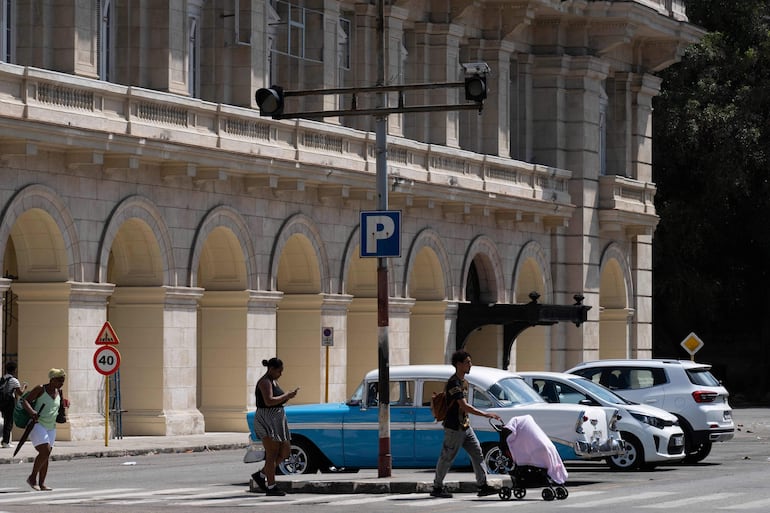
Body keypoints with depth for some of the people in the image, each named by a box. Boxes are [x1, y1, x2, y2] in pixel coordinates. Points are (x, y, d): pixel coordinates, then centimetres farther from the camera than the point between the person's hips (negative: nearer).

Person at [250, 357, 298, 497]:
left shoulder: (273, 381, 17)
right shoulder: (265, 382, -13)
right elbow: (269, 401, -25)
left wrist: (288, 396, 5)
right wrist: (287, 395, -20)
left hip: (276, 421, 10)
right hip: (266, 421, -10)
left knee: (285, 451, 8)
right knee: (272, 454, -9)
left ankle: (261, 475, 16)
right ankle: (271, 487, -7)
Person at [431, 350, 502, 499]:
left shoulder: (463, 382, 12)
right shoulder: (453, 383, -19)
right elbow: (464, 406, -27)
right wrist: (486, 414, -29)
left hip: (465, 426, 9)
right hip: (454, 429, -9)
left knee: (477, 454, 3)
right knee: (447, 458, 0)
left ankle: (483, 486, 3)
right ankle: (437, 488, 11)